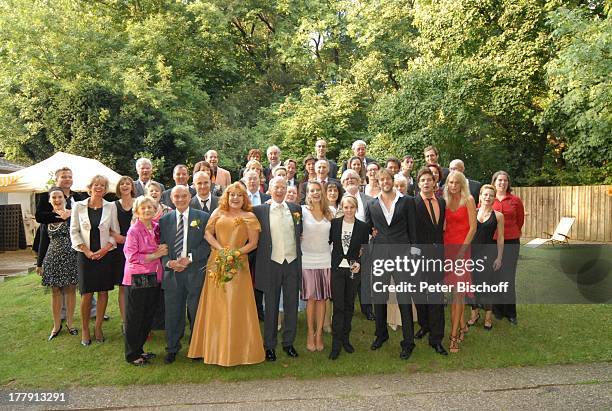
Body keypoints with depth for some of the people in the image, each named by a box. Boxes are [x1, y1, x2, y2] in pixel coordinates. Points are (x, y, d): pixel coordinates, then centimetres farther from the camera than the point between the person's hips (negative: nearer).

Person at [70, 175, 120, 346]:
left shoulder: (110, 207, 1)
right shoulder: (79, 206, 1)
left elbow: (115, 232, 2)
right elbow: (74, 231, 2)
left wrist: (104, 249, -9)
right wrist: (87, 251, -7)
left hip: (105, 254, 1)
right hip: (85, 255, -1)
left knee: (103, 292, 6)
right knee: (86, 294, 1)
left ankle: (98, 327, 21)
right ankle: (85, 329, 17)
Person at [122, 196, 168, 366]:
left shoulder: (157, 228, 7)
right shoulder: (134, 231, -11)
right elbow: (132, 257, -15)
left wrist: (162, 250, 1)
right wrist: (155, 255, -14)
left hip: (154, 278, 6)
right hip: (137, 279, -6)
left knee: (148, 317, 14)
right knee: (134, 318, 5)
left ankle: (139, 350, 30)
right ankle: (132, 354, 19)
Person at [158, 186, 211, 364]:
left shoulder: (203, 217, 1)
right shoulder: (164, 220, 9)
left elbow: (207, 244, -4)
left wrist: (189, 258, -14)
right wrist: (168, 262, -11)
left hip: (195, 272, -2)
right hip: (172, 272, 2)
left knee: (195, 311, 8)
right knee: (172, 312, 9)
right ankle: (172, 349, 25)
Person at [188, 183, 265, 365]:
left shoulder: (249, 217, 5)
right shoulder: (218, 213, 10)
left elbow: (253, 243, 1)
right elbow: (208, 233, 4)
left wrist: (236, 253, -12)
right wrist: (221, 249, -10)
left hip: (238, 265, -2)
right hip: (217, 263, 2)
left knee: (236, 306, -2)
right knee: (216, 306, 6)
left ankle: (237, 349, 12)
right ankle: (215, 348, 18)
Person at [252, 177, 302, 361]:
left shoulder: (295, 209, 6)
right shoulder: (260, 210, -2)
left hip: (292, 263, 2)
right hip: (271, 263, -2)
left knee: (292, 305, 10)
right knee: (271, 307, 8)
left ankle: (288, 343, 26)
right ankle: (269, 345, 22)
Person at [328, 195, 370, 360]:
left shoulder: (363, 226, 1)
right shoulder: (334, 223, 0)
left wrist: (359, 263, -9)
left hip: (353, 270, 1)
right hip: (337, 268, -1)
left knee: (349, 305, 11)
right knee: (338, 306, -4)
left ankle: (345, 339, 26)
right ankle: (336, 343, 4)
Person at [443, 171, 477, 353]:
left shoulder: (468, 200, -4)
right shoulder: (445, 201, 9)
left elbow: (473, 228, -7)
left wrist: (461, 251, -12)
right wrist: (441, 247, 0)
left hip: (462, 247, -5)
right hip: (447, 246, 5)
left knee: (458, 291, -7)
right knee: (455, 290, 10)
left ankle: (454, 335, -3)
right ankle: (462, 325, 24)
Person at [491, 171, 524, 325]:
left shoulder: (515, 200, 2)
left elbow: (520, 220, 14)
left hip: (511, 243, 0)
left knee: (509, 278, 3)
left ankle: (510, 312, 15)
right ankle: (497, 310, 21)